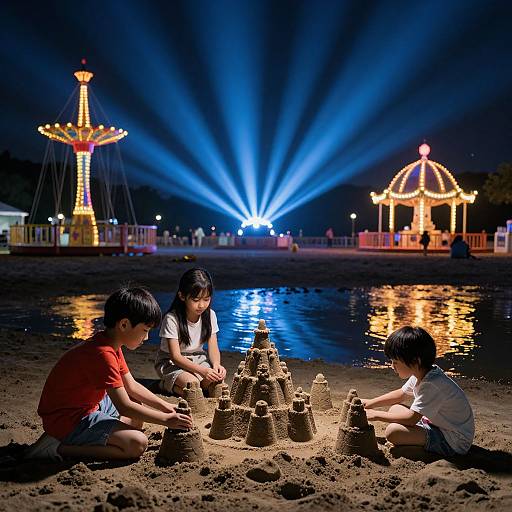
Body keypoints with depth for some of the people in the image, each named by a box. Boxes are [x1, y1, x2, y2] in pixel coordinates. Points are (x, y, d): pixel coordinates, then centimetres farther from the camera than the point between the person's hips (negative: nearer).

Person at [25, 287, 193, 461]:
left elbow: (131, 386, 12)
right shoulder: (103, 354, -27)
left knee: (138, 417, 19)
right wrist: (166, 420, -17)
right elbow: (124, 408, -25)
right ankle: (59, 448, -13)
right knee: (137, 444, -21)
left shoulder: (112, 345, 4)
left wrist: (164, 406, 5)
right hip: (66, 421, -11)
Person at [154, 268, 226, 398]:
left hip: (198, 358, 4)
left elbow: (213, 347, -5)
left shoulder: (209, 315, -8)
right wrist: (202, 370, -37)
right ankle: (166, 383, 0)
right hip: (171, 362, -4)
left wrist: (216, 364, -28)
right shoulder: (172, 319, -23)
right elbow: (175, 356, -24)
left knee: (217, 381, -22)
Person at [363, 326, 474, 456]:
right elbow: (401, 394, 17)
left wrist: (376, 415, -18)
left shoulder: (432, 384, -29)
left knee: (392, 431, -25)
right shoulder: (421, 373, -1)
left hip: (454, 442, -10)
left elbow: (412, 418, -28)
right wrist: (369, 403, 11)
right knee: (394, 409, 8)